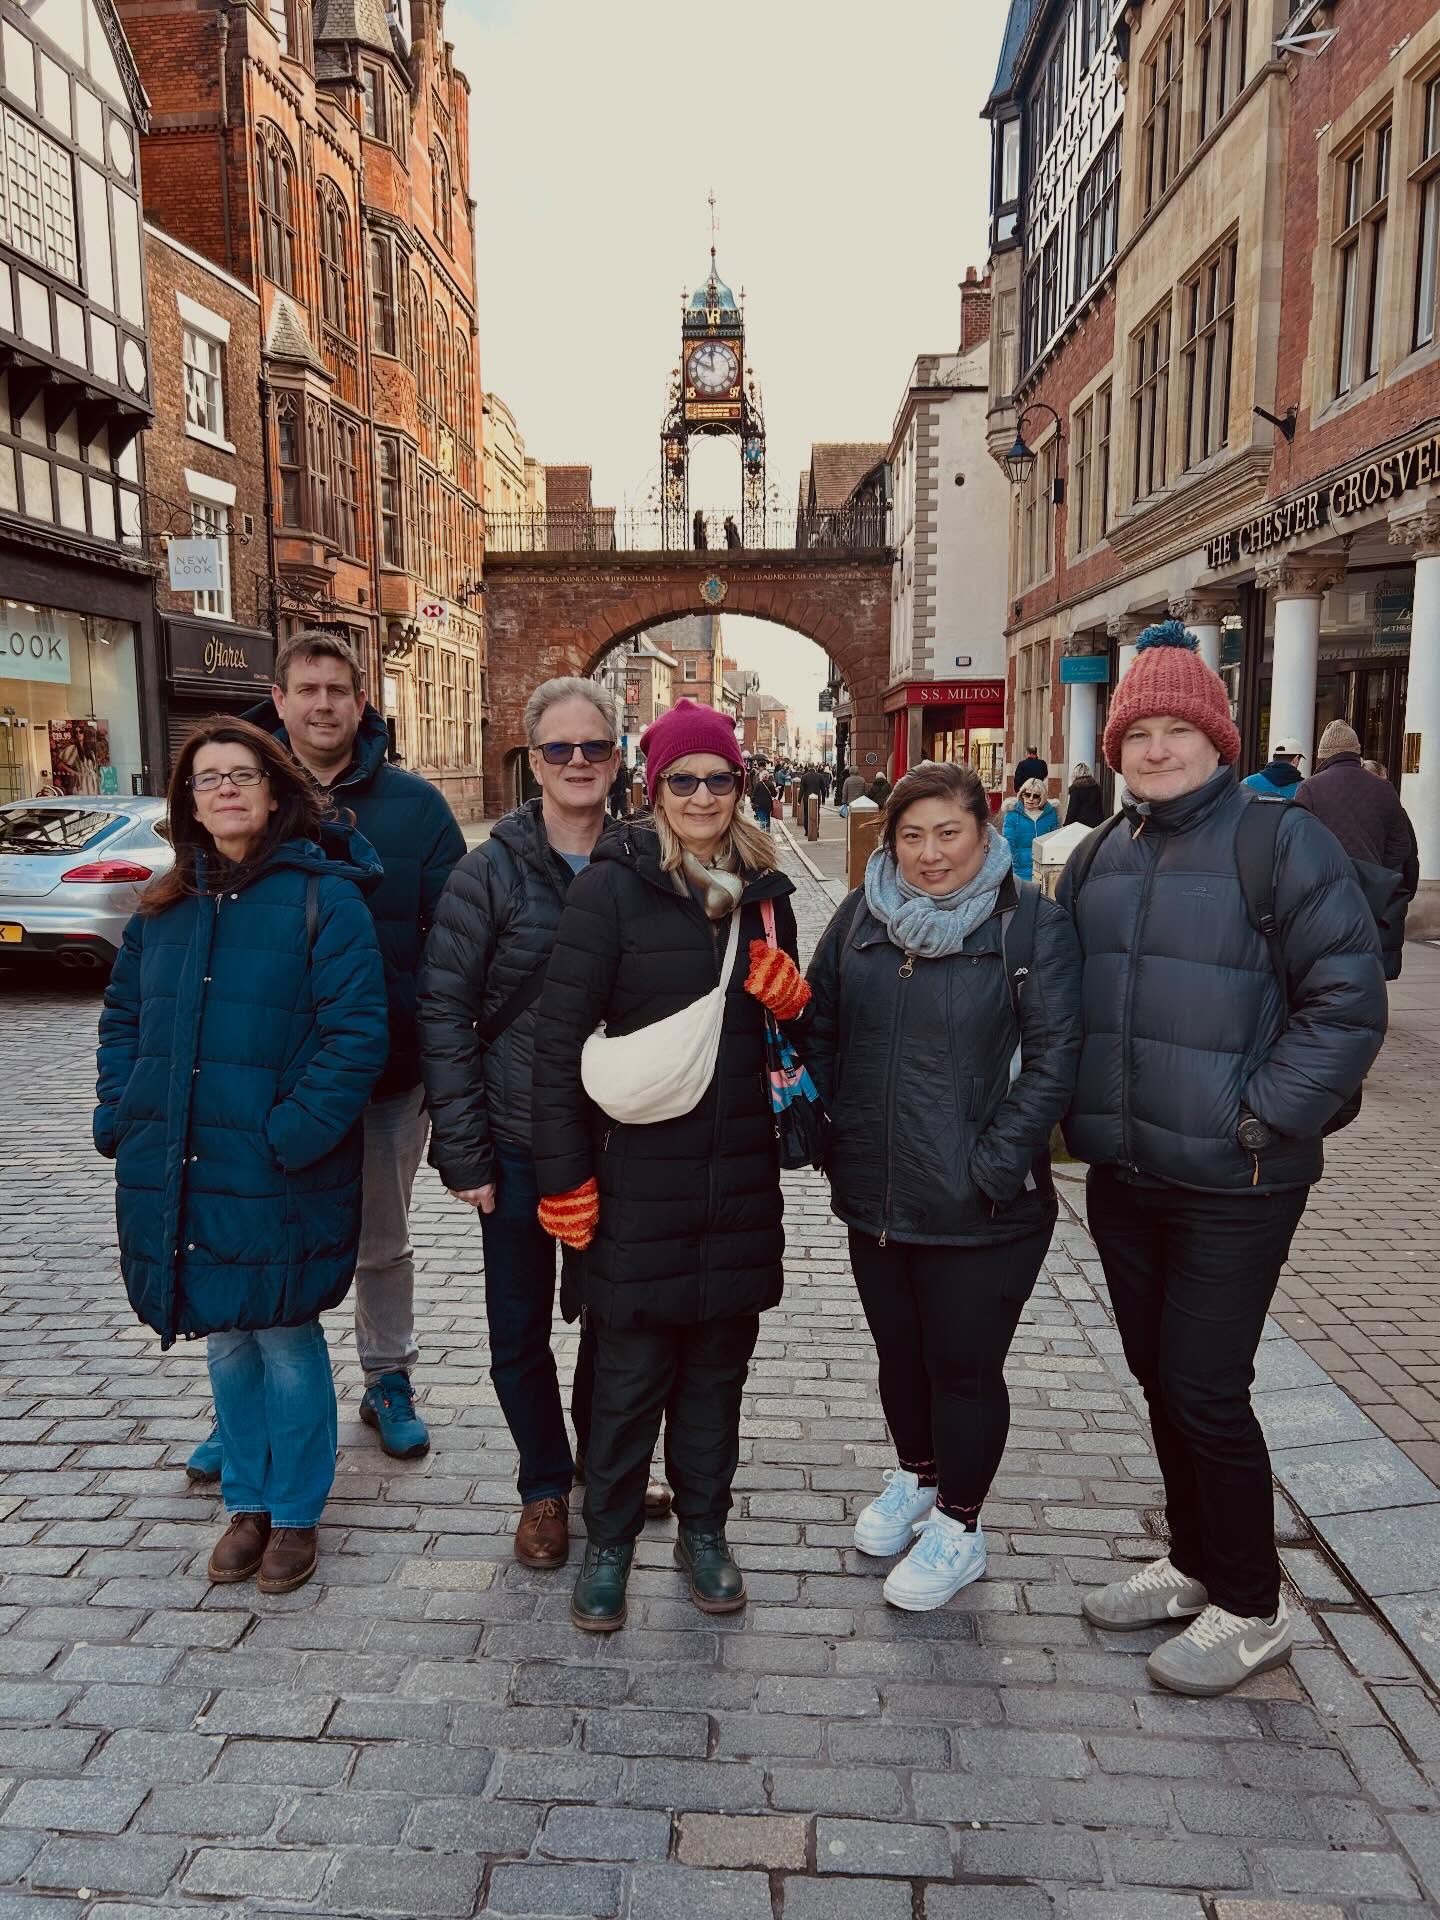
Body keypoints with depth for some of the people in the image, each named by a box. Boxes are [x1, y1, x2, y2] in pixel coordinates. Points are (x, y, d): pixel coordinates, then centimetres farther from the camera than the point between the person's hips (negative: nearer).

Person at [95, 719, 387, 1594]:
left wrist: (294, 1133, -21)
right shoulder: (165, 906, 10)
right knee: (225, 1341, 17)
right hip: (179, 1174, 5)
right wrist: (121, 1115, 5)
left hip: (279, 1179, -5)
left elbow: (355, 1032, -15)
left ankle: (296, 1513, 27)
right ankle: (249, 1501, 35)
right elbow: (124, 1014, 17)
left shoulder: (324, 896, -9)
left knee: (285, 1340, 6)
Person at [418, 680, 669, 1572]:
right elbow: (443, 1012, -7)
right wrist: (462, 1149, -10)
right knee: (521, 1327, 11)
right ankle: (546, 1487, 33)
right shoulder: (492, 871, -8)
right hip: (520, 1142, -2)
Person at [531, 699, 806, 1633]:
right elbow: (561, 1037, -9)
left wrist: (792, 997, -6)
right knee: (632, 1369, 7)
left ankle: (704, 1528, 35)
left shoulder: (766, 890, 6)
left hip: (742, 1173, 4)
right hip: (642, 1171, -4)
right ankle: (609, 1543, 28)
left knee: (720, 1357, 15)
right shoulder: (613, 885, -8)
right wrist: (565, 1178, -11)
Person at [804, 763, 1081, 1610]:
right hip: (874, 1194, 5)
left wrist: (994, 1167, -16)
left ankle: (958, 1526, 32)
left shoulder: (1034, 925, -10)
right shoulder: (862, 916, 3)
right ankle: (914, 1477, 47)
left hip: (980, 1211, -4)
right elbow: (819, 1027, 10)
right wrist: (826, 1133, 1)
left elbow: (1052, 1058, -13)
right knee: (898, 1350, 22)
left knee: (964, 1366, 10)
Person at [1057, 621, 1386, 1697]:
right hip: (1123, 1175, 6)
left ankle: (1250, 1611, 23)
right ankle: (1194, 1566, 38)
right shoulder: (1097, 860, 9)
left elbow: (1348, 1002, -12)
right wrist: (1077, 1114, 9)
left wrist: (1261, 1121, -15)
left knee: (1206, 1389, 0)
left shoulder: (1283, 842, -10)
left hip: (1234, 1184, -6)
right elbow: (1058, 1002, 19)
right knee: (1160, 1377, 17)